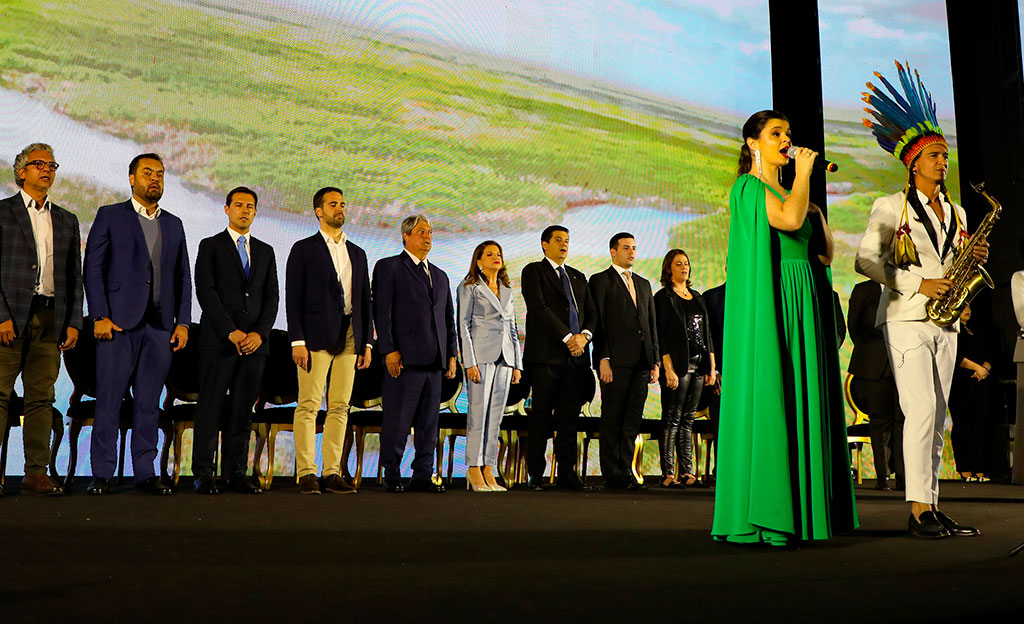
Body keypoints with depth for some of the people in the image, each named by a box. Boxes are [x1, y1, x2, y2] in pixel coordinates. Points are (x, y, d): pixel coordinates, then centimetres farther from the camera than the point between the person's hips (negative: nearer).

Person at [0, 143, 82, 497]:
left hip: (51, 319, 4)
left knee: (41, 398, 3)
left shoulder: (67, 221, 18)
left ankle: (36, 473, 5)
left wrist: (73, 322, 6)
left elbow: (75, 277, 16)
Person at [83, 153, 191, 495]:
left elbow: (183, 277, 15)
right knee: (109, 400, -3)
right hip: (118, 322, -3)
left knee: (149, 403, 5)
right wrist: (99, 316, -9)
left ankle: (145, 472, 10)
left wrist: (182, 322, 6)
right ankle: (102, 474, 3)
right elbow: (93, 268, 0)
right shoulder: (110, 216, 6)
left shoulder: (173, 224, 17)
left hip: (160, 325, 3)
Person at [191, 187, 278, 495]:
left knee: (243, 409, 4)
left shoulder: (265, 251, 18)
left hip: (254, 342, 3)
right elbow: (205, 292, -5)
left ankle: (237, 473, 9)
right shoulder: (210, 246, 6)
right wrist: (231, 331, -13)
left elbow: (272, 297, 11)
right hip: (218, 341, -3)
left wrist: (259, 333, -5)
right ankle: (204, 474, 3)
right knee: (210, 407, -3)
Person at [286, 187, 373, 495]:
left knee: (340, 407, 4)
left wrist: (367, 342, 9)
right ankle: (306, 473, -3)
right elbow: (293, 298, -2)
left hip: (350, 337, 5)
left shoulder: (357, 253, 19)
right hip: (316, 336, -5)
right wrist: (297, 341, -11)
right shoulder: (304, 249, 4)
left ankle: (332, 473, 7)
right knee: (308, 405, -7)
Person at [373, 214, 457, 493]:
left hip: (434, 361, 6)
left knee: (429, 423, 7)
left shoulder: (440, 276, 21)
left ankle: (423, 475, 13)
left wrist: (452, 355, 11)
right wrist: (389, 350, -13)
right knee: (397, 421, -2)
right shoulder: (388, 267, 2)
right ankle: (392, 476, 7)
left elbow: (449, 319, 20)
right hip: (404, 357, -6)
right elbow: (382, 312, -6)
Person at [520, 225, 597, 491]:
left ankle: (567, 473, 9)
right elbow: (539, 308, -9)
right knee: (541, 416, -2)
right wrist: (567, 337, -13)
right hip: (546, 354, -5)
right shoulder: (533, 271, 3)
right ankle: (536, 475, 4)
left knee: (569, 416, 4)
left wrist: (585, 335, -6)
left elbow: (592, 312, 15)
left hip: (576, 356, 5)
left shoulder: (578, 277, 22)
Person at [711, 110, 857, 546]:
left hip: (802, 304, 8)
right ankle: (757, 517, -9)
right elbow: (790, 219, -21)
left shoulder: (788, 192, 21)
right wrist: (803, 173, -7)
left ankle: (798, 508, 10)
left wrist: (815, 207, 6)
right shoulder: (748, 187, -2)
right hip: (768, 301, -8)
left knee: (799, 398, 5)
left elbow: (826, 253, 18)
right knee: (766, 398, -11)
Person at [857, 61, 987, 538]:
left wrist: (974, 260, 1)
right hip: (905, 319, -6)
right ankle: (919, 509, -14)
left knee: (936, 417, 4)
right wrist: (918, 285, -15)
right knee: (921, 410, -16)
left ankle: (930, 508, 7)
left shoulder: (956, 214, 19)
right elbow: (866, 260, -7)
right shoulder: (891, 207, 0)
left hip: (944, 320, 6)